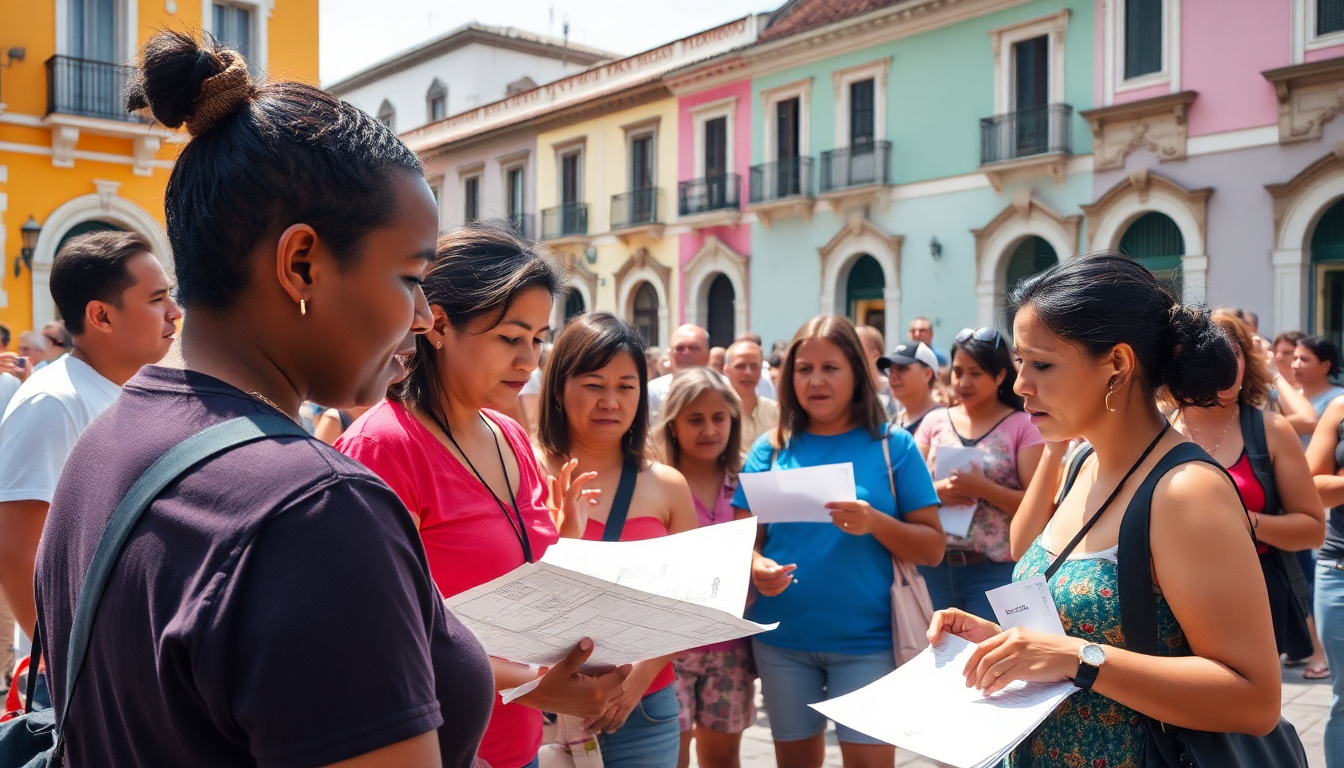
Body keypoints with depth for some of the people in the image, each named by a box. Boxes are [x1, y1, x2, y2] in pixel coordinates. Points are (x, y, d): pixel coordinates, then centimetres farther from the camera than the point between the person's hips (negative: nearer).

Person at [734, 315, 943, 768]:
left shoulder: (893, 446, -3)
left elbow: (933, 548, -4)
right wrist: (756, 566, -20)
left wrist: (874, 523, -22)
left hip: (867, 640, -2)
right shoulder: (771, 448, 3)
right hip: (781, 637, 2)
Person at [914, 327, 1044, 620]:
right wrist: (936, 492, -13)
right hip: (934, 567, 3)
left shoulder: (1022, 426, -3)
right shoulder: (934, 422, 7)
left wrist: (983, 488, -21)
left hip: (997, 571, -3)